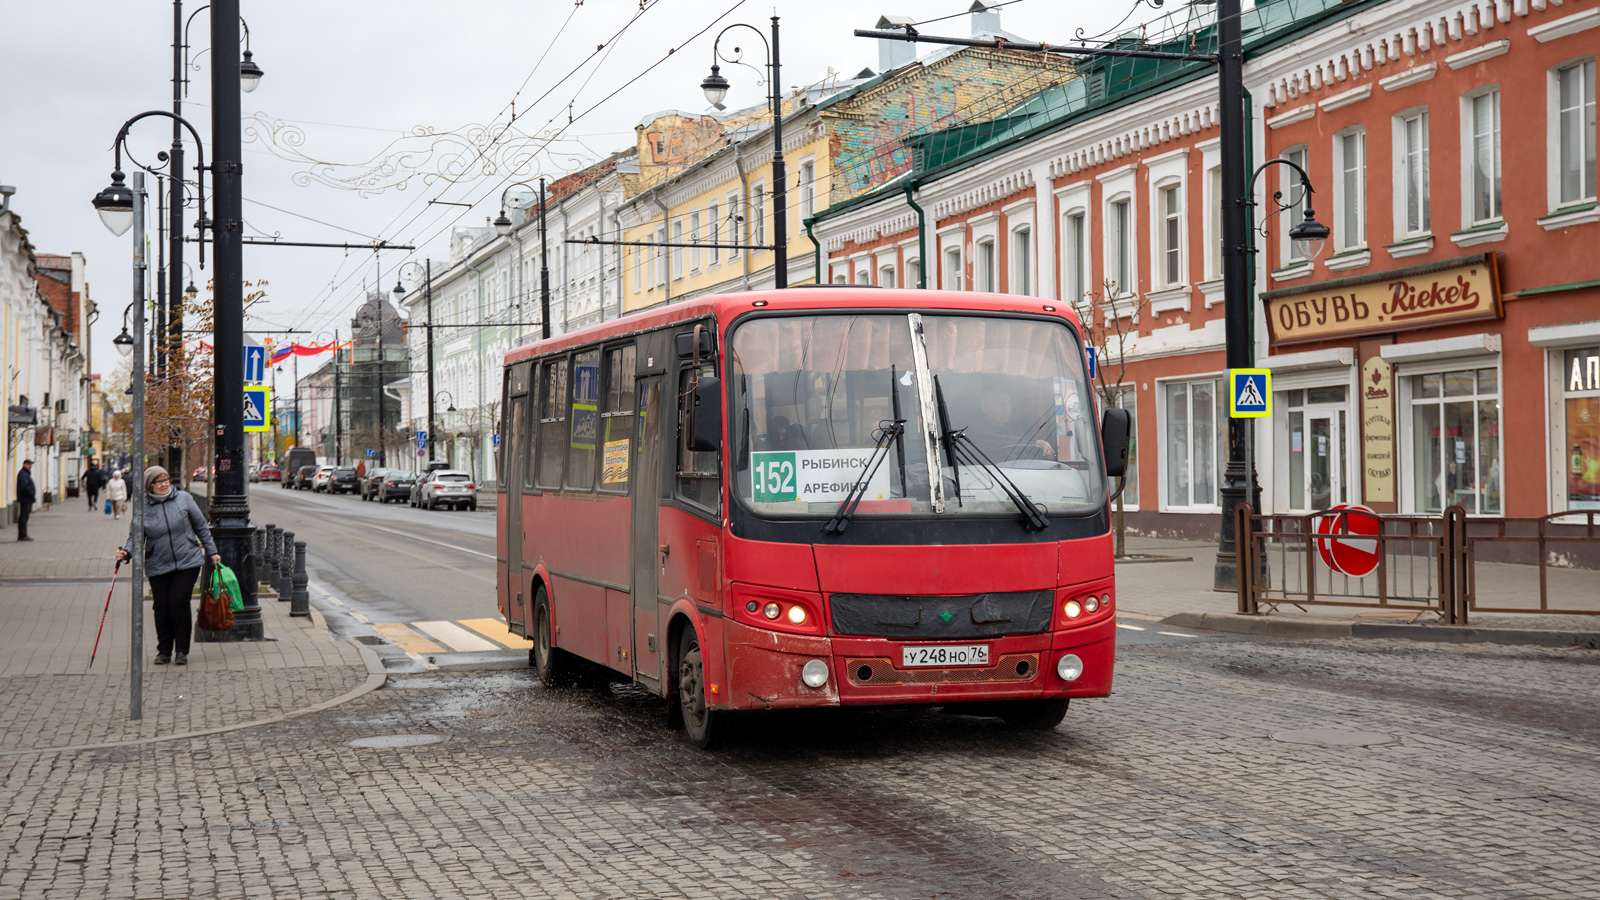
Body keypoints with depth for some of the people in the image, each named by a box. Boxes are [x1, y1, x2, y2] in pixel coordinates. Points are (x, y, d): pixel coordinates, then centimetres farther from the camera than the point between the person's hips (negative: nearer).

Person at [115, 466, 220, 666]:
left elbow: (201, 527, 9)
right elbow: (135, 537, 3)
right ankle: (164, 651, 16)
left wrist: (211, 552, 12)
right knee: (161, 606, 1)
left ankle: (182, 650, 2)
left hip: (187, 562, -1)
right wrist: (126, 552, -17)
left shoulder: (184, 499, 1)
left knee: (178, 601, -10)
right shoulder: (142, 508, 0)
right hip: (157, 566, 1)